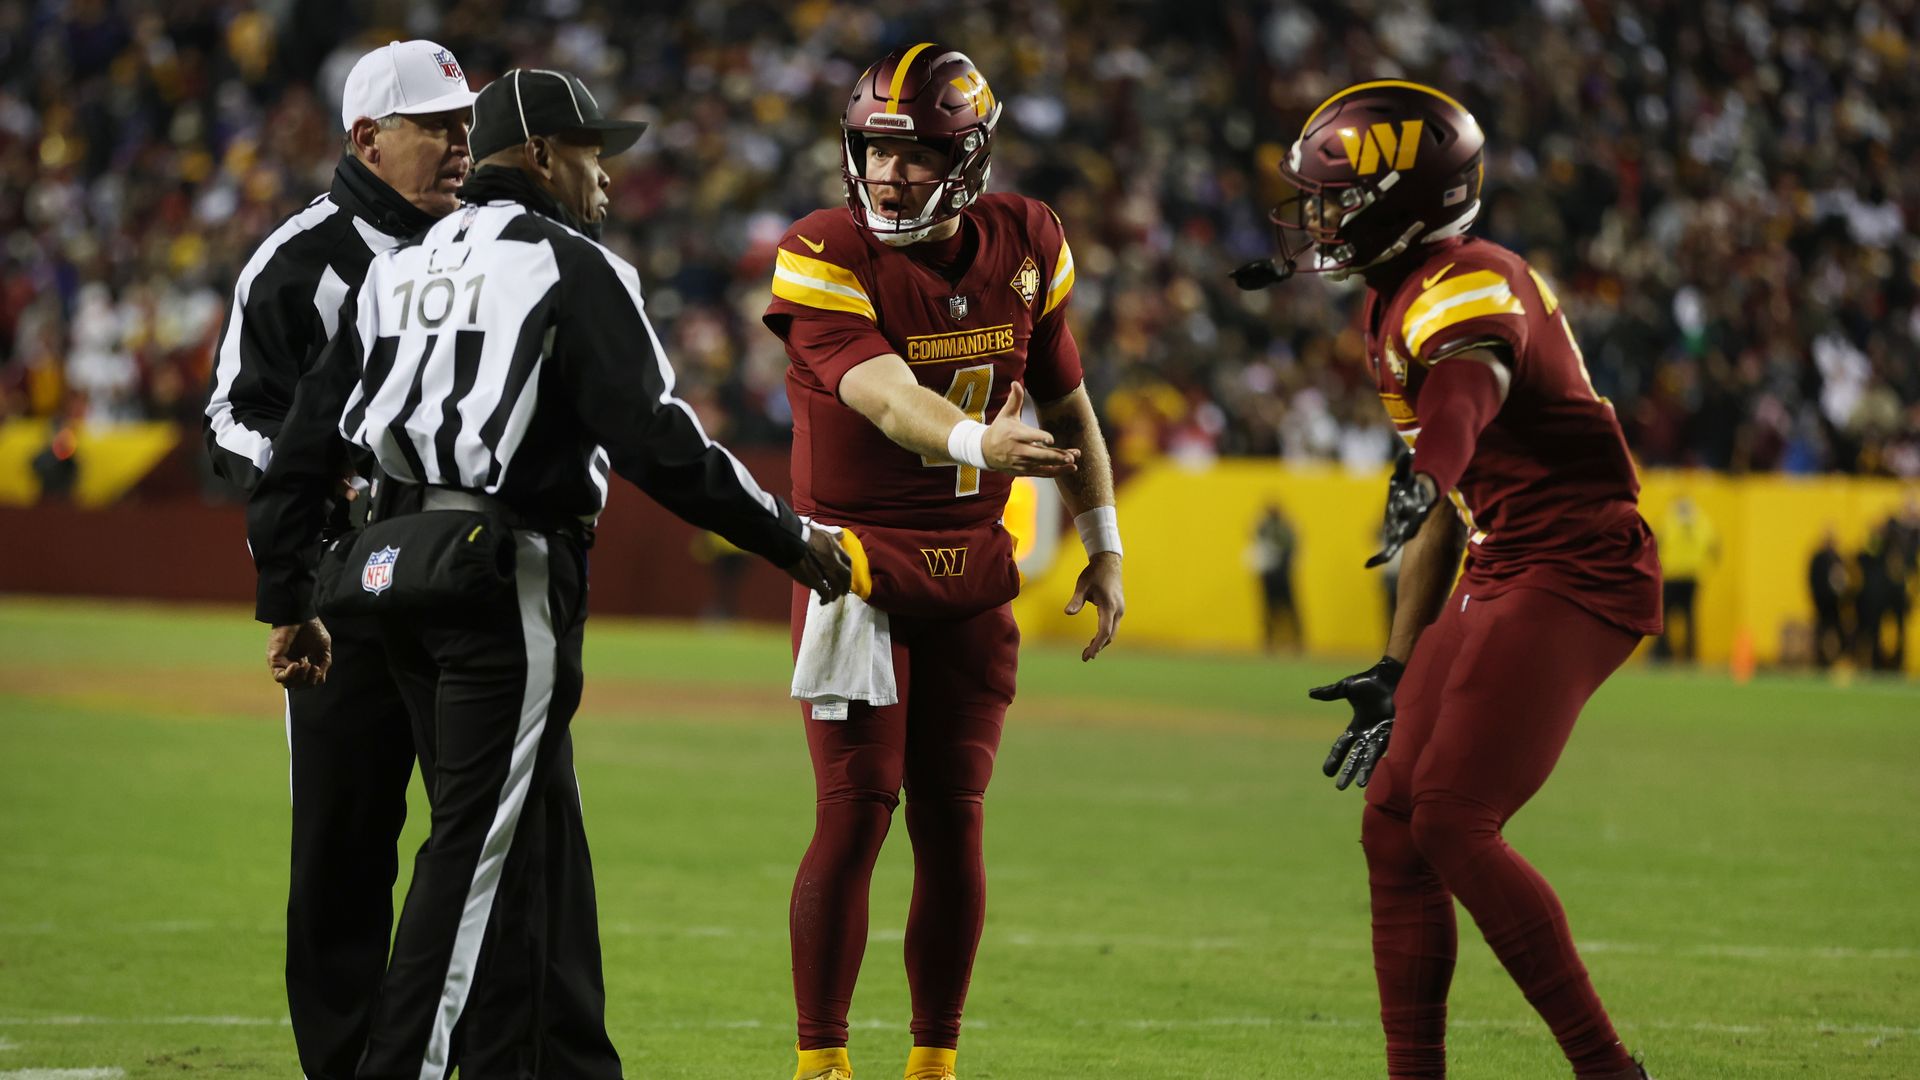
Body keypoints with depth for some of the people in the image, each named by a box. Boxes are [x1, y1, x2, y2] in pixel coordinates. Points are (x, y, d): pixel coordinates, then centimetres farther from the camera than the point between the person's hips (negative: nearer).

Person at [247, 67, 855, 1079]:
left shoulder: (398, 271, 16)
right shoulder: (569, 268, -5)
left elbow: (303, 447, 15)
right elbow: (659, 445, -14)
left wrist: (286, 603, 21)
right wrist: (792, 541, -6)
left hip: (402, 571, 8)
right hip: (510, 579, -8)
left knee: (540, 838, 15)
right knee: (480, 844, -6)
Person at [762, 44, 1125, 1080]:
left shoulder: (1023, 246, 1)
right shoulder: (826, 257, -15)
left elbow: (1065, 404, 14)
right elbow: (888, 397, -31)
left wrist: (1103, 547, 15)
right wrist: (976, 442, -50)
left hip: (970, 572, 4)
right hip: (858, 558, -4)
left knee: (951, 822, 5)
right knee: (856, 812, -10)